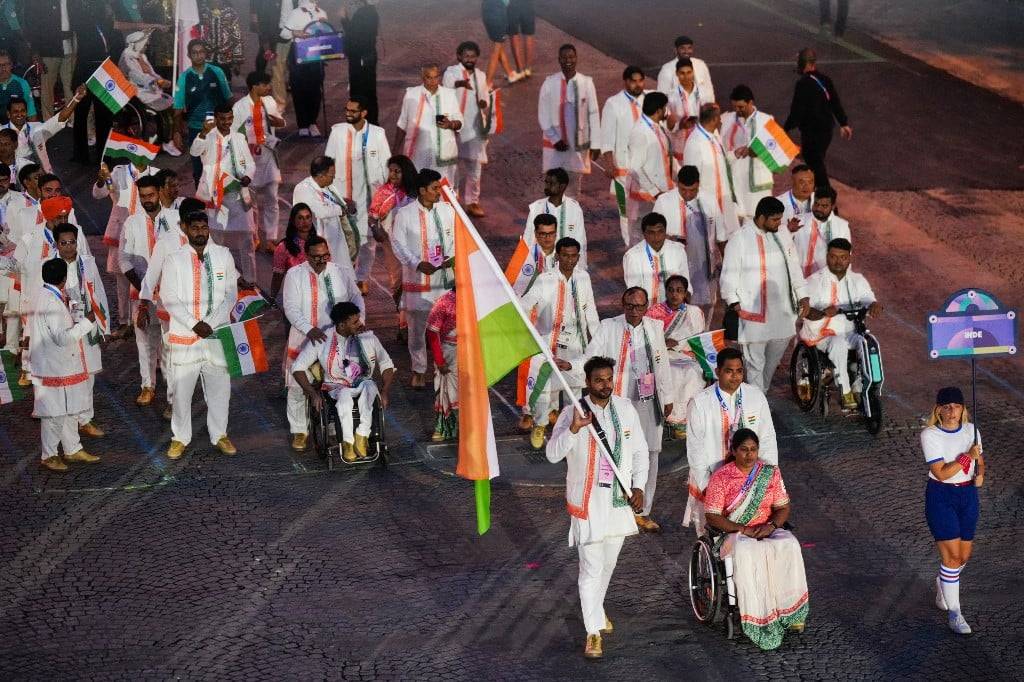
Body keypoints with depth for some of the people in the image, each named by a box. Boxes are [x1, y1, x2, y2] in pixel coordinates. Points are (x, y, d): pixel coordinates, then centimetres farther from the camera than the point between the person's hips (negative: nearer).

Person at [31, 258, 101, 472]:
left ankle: (73, 449, 30)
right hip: (55, 368, -10)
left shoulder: (45, 295, 6)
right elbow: (62, 337, -26)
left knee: (70, 410, 19)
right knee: (55, 413, 2)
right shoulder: (51, 302, -25)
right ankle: (49, 455, 14)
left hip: (64, 365, 10)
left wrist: (68, 311, 13)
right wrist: (86, 322, -20)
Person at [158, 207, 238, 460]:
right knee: (181, 388, 2)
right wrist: (194, 324, -13)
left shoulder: (223, 255, 4)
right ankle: (180, 438, 15)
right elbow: (169, 299, -4)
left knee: (219, 386, 7)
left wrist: (210, 323, -9)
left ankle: (219, 434, 22)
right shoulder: (174, 260, -1)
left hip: (217, 334, 1)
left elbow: (231, 293, 3)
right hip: (184, 335, -1)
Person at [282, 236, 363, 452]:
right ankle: (299, 431, 22)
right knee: (298, 387, 5)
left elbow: (356, 298, 7)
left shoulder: (341, 272, 0)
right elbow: (291, 308, -14)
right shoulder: (295, 275, -8)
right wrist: (309, 330, -29)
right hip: (304, 340, -1)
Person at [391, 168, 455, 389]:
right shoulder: (405, 214, -6)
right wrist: (418, 264, -19)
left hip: (445, 278, 2)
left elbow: (457, 238, 10)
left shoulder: (448, 211, 3)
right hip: (417, 278, -2)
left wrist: (452, 257, -10)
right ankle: (419, 371, 18)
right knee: (417, 327, 5)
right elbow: (398, 244, -6)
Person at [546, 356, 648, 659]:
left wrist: (638, 486, -3)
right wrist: (573, 429, -36)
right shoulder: (572, 413, -12)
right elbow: (553, 454, -20)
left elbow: (640, 451, 9)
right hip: (587, 501, -5)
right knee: (591, 567, -7)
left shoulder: (626, 409, 1)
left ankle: (596, 608, 44)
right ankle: (594, 632, 1)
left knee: (608, 562, 19)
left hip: (620, 499, 5)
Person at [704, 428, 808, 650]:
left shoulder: (771, 472, 8)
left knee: (789, 547, -32)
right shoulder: (721, 477, -2)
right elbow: (713, 517, -7)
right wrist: (743, 529, -19)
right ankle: (759, 622, -38)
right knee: (748, 554, -39)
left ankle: (790, 613, -29)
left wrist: (771, 525, -14)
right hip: (733, 533, -3)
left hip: (767, 530, 3)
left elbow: (783, 507, 8)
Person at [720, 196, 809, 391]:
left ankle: (762, 391, 30)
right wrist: (734, 303, -15)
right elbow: (729, 274, -8)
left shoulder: (782, 238, 10)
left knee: (774, 358, 13)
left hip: (782, 310, 6)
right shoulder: (740, 240, -9)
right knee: (755, 361, -2)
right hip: (753, 313, -6)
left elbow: (794, 268, 18)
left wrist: (802, 296, 13)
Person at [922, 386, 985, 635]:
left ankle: (943, 583, 44)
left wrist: (980, 474, -3)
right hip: (940, 497, -5)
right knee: (952, 556, -10)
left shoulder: (971, 430, 2)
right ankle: (954, 614, -2)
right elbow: (941, 473, -21)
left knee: (964, 555, 12)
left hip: (968, 495, 5)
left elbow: (979, 458, 18)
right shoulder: (930, 435, -14)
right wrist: (968, 457, -22)